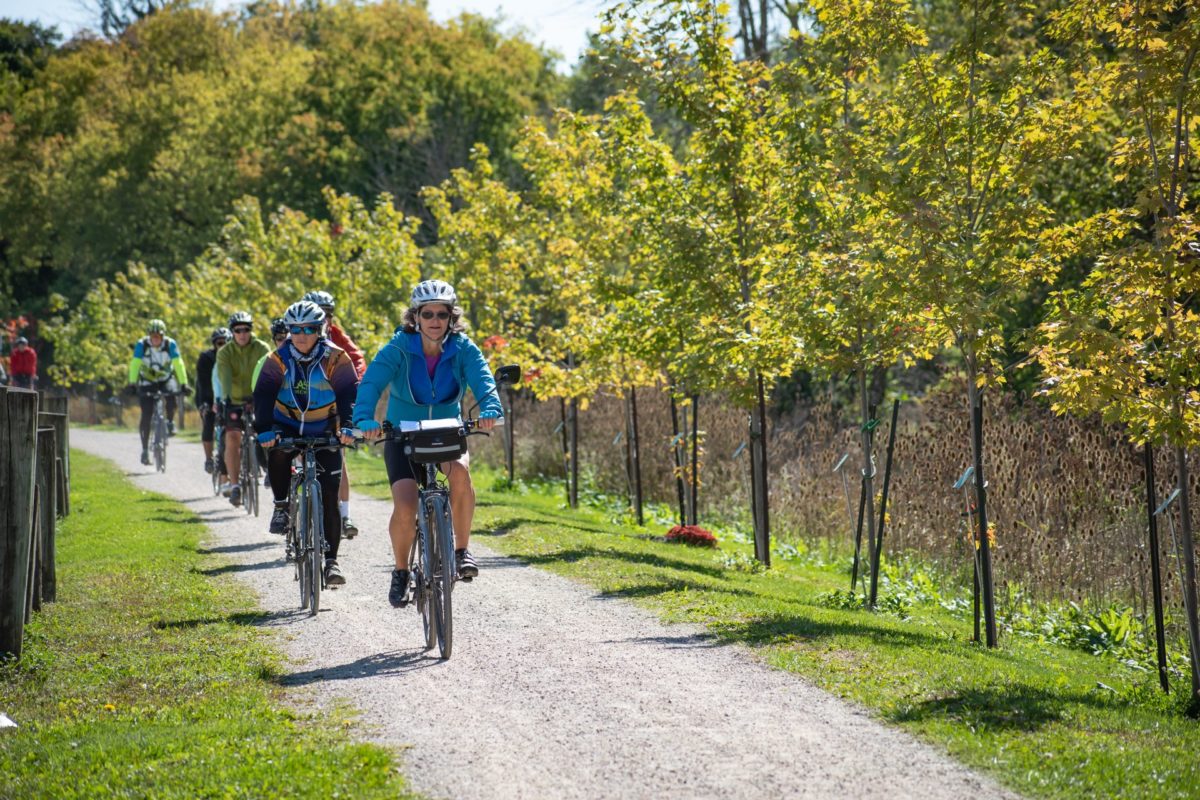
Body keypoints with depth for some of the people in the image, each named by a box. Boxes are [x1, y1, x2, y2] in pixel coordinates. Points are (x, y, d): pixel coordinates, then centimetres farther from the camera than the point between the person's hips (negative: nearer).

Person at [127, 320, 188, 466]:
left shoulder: (170, 344, -20)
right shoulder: (142, 345, -21)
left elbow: (178, 364, -24)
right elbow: (135, 364, -26)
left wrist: (183, 383, -33)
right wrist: (132, 383, -38)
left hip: (166, 379, 0)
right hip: (147, 381, 0)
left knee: (171, 395, -31)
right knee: (146, 416, -8)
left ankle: (170, 422, -2)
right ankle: (145, 449, 1)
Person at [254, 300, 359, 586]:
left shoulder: (335, 358, -13)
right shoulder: (278, 360, -11)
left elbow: (350, 393, -21)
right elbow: (263, 396, -20)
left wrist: (349, 426, -38)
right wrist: (264, 430, -35)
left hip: (324, 431, 0)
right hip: (287, 426, 0)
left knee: (329, 497, -6)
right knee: (277, 453, -35)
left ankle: (331, 560, 1)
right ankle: (281, 506, -12)